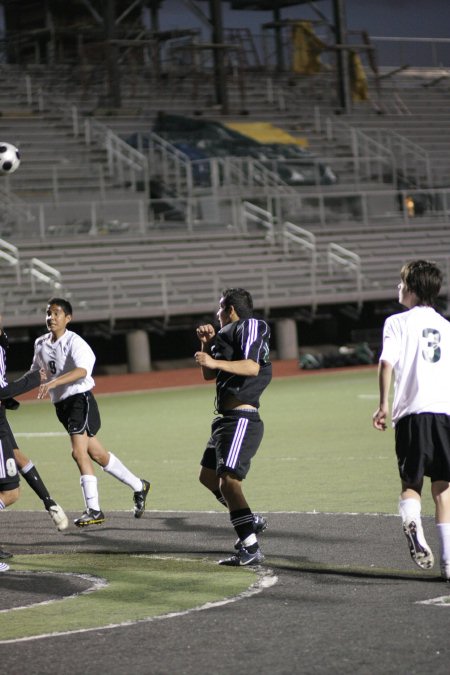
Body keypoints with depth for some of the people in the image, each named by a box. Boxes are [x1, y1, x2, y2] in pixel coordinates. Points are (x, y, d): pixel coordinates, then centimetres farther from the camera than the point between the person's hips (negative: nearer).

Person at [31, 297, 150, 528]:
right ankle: (139, 487, 32)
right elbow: (35, 372, 23)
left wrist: (53, 382, -45)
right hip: (61, 404, 8)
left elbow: (81, 370, -32)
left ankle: (94, 510, -15)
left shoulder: (74, 342, -15)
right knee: (97, 454, 14)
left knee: (78, 451, -19)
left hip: (80, 399, -8)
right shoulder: (41, 344, 9)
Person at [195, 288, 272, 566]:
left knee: (228, 480, -20)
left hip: (241, 420, -11)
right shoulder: (229, 332, 24)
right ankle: (250, 522, 30)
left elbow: (252, 367, -21)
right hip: (227, 419, 11)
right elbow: (209, 375, 27)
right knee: (208, 476, 21)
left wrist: (216, 362, -29)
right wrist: (208, 343, 14)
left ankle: (251, 549, -25)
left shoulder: (249, 326, -5)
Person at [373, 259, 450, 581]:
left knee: (411, 483, 7)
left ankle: (412, 523, -26)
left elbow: (386, 363, -9)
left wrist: (383, 405, -5)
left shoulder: (398, 322, 4)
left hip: (412, 412, -2)